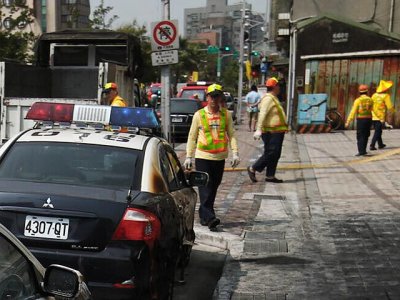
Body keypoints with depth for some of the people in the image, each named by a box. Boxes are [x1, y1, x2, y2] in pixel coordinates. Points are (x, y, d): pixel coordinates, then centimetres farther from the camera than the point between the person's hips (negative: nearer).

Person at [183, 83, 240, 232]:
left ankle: (204, 216, 24)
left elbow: (231, 134, 7)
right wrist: (189, 156, 1)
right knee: (205, 188, -9)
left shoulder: (226, 114, 5)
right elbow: (192, 137, 4)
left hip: (219, 158, 3)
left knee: (213, 188, 10)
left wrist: (235, 153, -4)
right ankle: (209, 218, -14)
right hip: (202, 157, -3)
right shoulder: (199, 115, 0)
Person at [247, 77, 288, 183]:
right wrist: (259, 129, -31)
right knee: (270, 154, -8)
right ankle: (253, 169, 2)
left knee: (275, 155, 10)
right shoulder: (268, 98, -15)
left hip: (277, 132, 10)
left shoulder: (273, 98, 18)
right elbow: (262, 114, -24)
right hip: (271, 132, -10)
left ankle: (270, 176, 14)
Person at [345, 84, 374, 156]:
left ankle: (361, 151, -9)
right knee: (366, 135, 16)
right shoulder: (370, 100, 3)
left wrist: (348, 122, -12)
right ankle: (363, 150, 22)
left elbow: (353, 112, -12)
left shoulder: (358, 100, -8)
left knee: (360, 136, -1)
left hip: (361, 119, -4)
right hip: (369, 119, 4)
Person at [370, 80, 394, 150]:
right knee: (377, 132, 0)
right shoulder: (386, 96, -9)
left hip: (373, 117, 6)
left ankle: (380, 144, 31)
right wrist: (392, 110, 10)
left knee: (378, 131, 20)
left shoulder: (374, 95, 6)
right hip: (381, 117, -6)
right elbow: (389, 107, -11)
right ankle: (372, 145, -7)